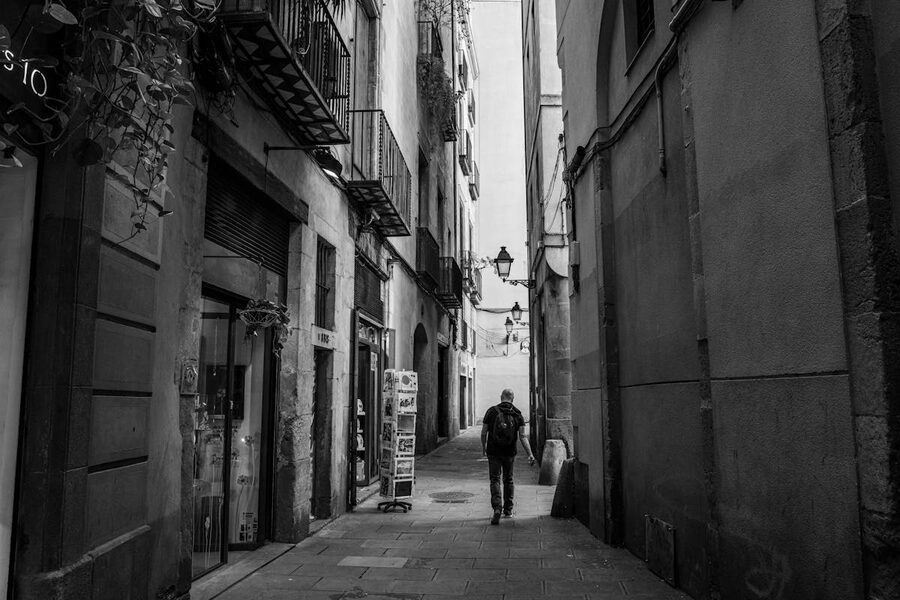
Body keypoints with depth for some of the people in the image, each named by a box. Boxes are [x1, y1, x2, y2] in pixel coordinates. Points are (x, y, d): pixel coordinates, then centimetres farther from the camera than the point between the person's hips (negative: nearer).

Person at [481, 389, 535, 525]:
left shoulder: (492, 411, -5)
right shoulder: (517, 414, -2)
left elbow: (484, 432, -3)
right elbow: (523, 436, -10)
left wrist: (483, 447, 12)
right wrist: (530, 454, -11)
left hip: (493, 452, -2)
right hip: (510, 452, 2)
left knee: (495, 480, 1)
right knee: (508, 480, 18)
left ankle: (497, 508, -19)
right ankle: (508, 510, 26)